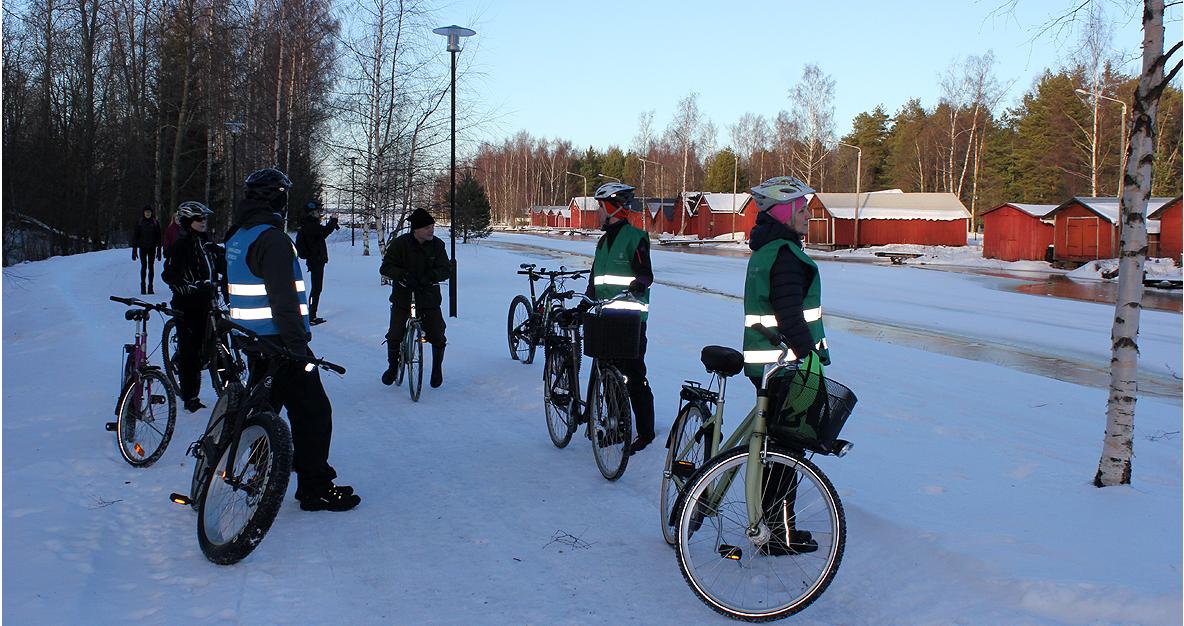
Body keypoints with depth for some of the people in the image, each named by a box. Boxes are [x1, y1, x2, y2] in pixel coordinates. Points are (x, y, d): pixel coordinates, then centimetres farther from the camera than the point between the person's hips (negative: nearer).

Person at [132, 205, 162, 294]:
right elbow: (135, 236, 4)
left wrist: (159, 251, 1)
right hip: (143, 248, 0)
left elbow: (158, 237, 6)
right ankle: (143, 286, -1)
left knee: (151, 267, 0)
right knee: (144, 266, -7)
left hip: (152, 248, 0)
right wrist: (134, 250, -1)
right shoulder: (140, 223, 3)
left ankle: (150, 287, 5)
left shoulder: (155, 223, 4)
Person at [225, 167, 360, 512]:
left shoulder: (237, 237, 14)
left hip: (252, 341, 10)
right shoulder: (272, 239, -18)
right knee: (313, 411, -3)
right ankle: (316, 489, 0)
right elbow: (283, 298, -24)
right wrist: (298, 344, -21)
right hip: (279, 342, -10)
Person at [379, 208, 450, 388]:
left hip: (429, 296, 1)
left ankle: (437, 368, 24)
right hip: (403, 295, -1)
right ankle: (393, 366, 24)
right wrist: (402, 275, -30)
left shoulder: (437, 244, -5)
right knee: (394, 335, -5)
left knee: (438, 336, -3)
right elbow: (386, 267, -11)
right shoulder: (400, 243, -10)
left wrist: (431, 276, -27)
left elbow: (446, 270, -8)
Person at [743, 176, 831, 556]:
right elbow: (791, 317, -24)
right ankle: (780, 536, 7)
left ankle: (772, 524, 27)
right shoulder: (785, 254, -18)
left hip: (767, 364, 10)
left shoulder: (764, 250, 15)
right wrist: (814, 358, -20)